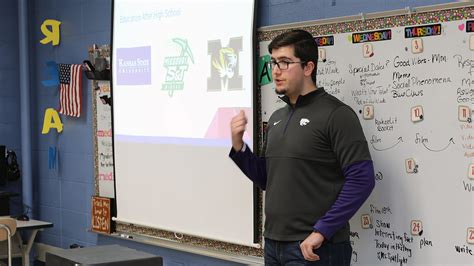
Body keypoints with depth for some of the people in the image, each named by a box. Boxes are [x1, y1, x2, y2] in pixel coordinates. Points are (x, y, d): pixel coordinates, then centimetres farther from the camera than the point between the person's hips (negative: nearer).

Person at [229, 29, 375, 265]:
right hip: (274, 244, 7)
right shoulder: (277, 118, 13)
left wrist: (321, 231, -19)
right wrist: (238, 146, 3)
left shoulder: (335, 114, -9)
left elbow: (362, 179, -16)